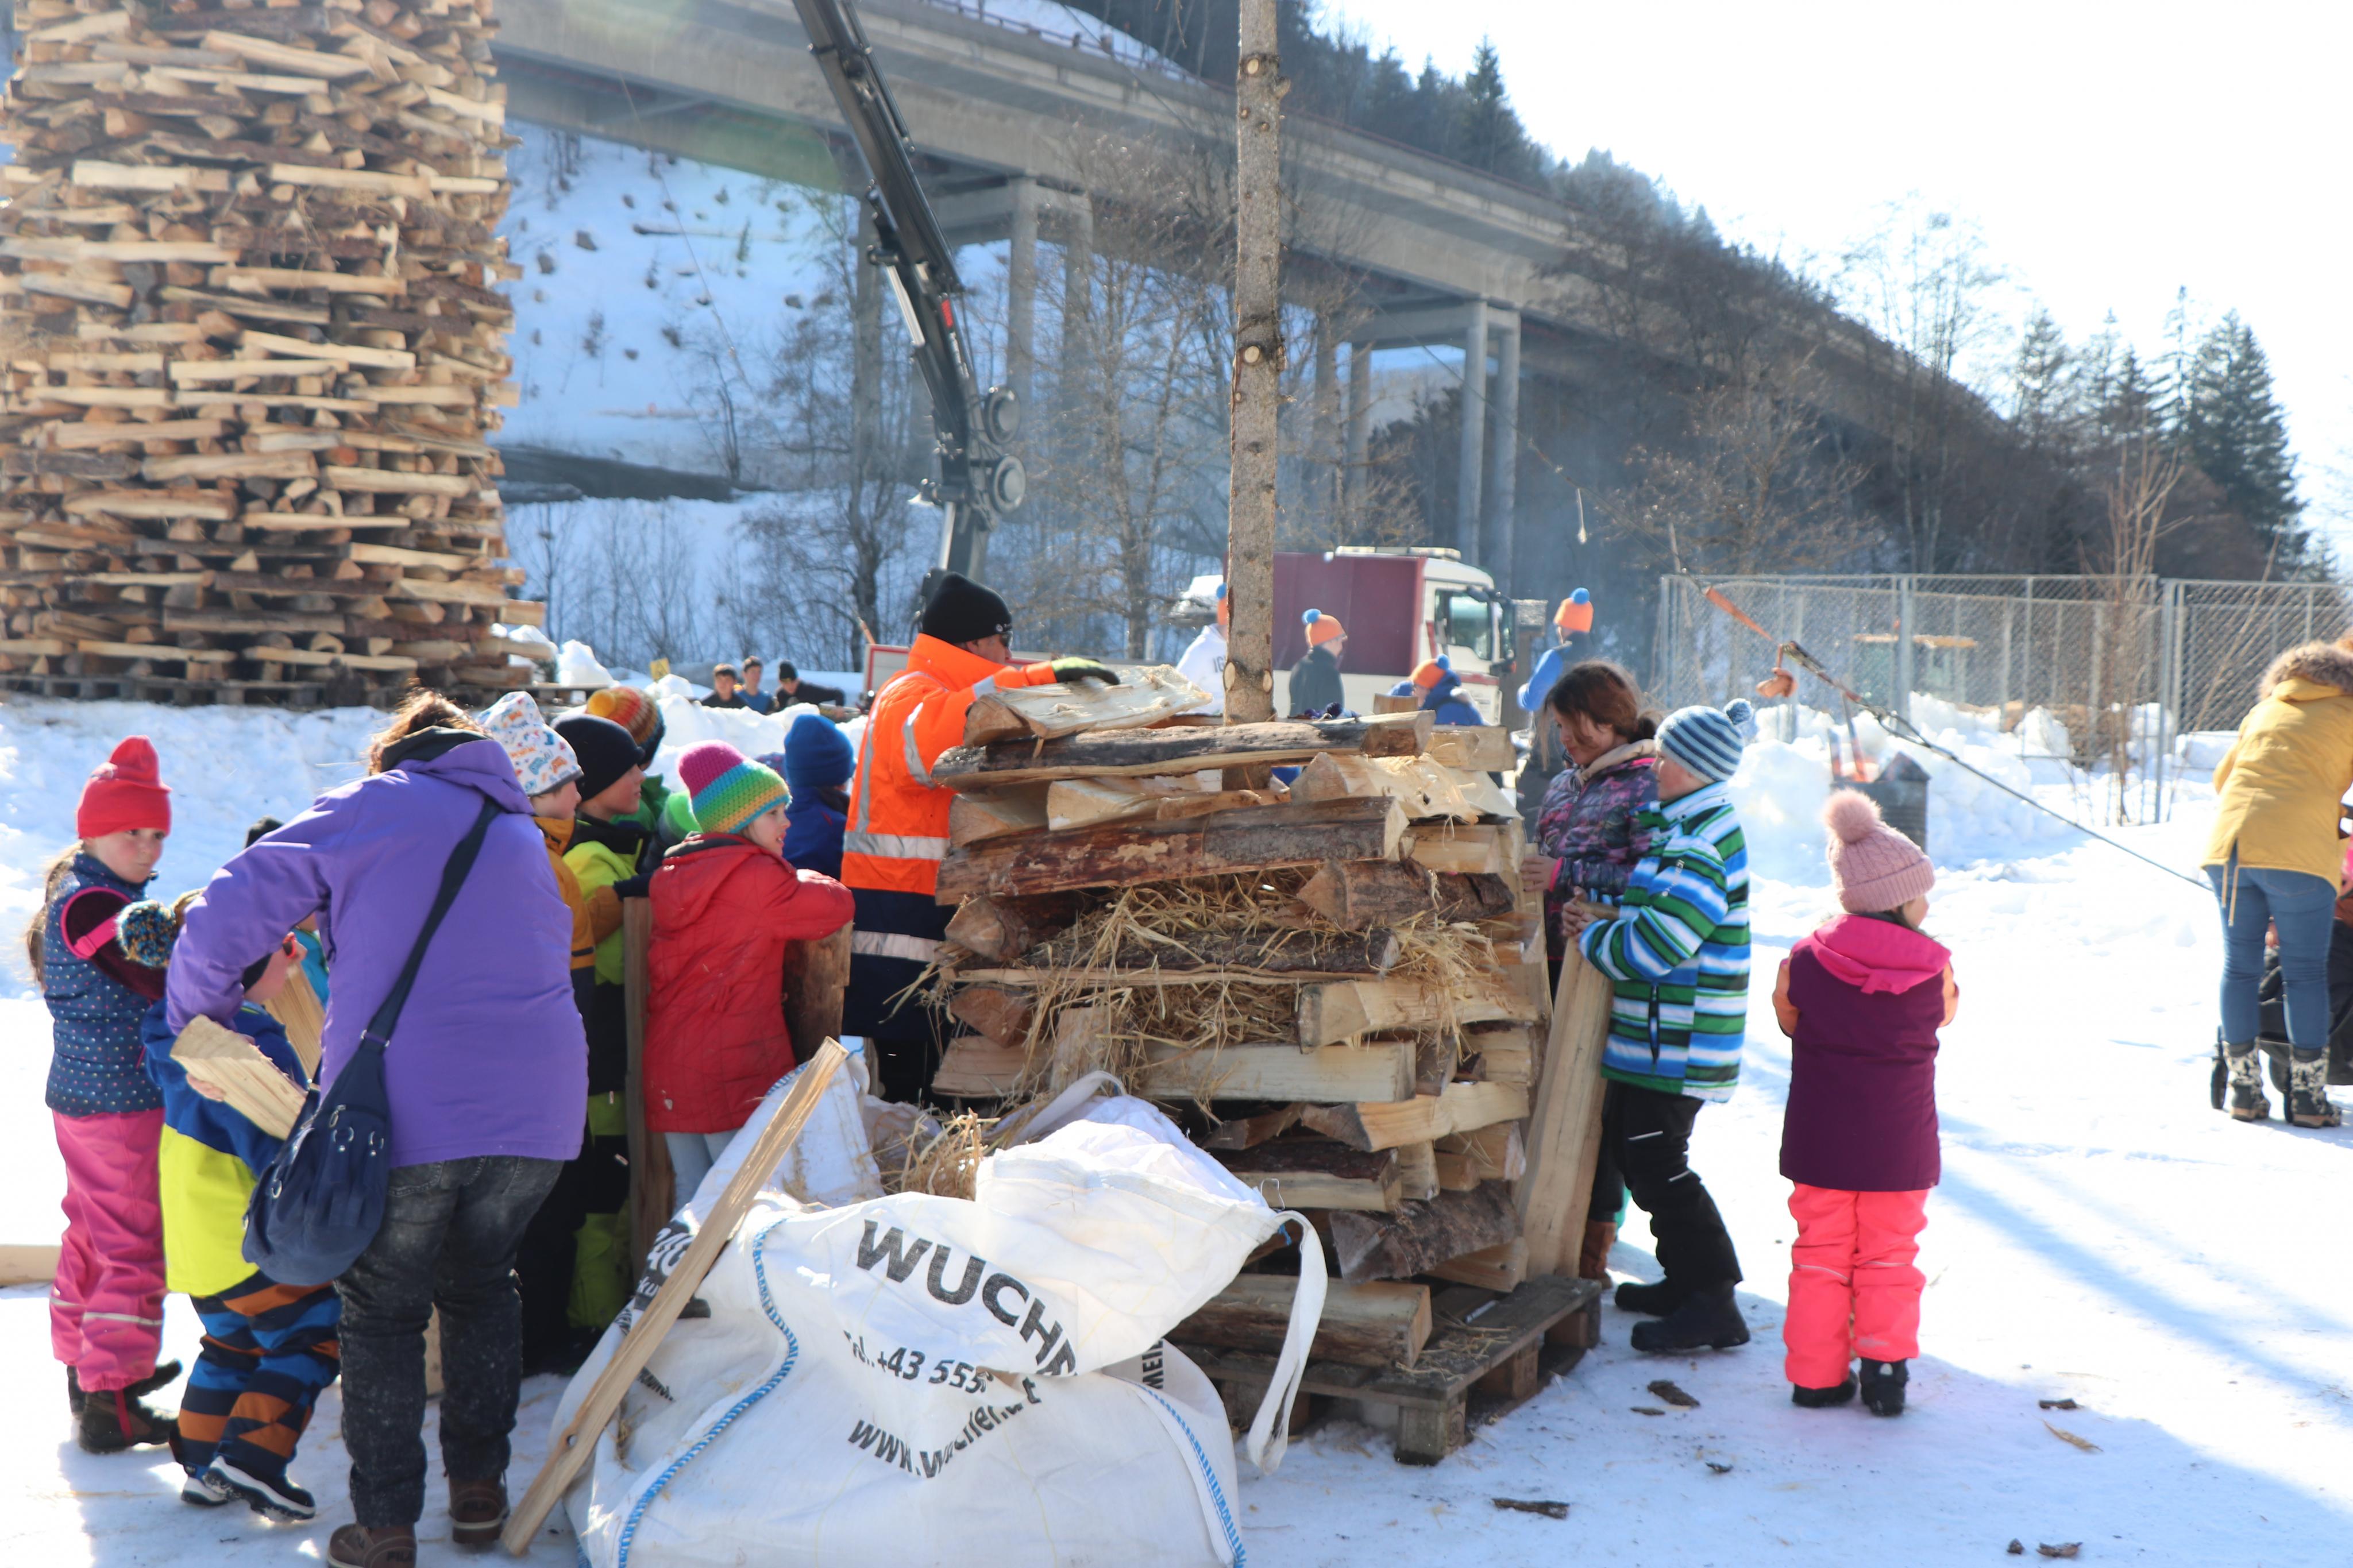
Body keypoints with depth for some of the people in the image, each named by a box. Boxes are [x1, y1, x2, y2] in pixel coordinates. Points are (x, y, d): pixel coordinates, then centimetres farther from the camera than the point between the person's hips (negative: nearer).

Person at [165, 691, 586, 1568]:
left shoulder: (365, 810, 5)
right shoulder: (522, 835, 22)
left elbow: (224, 918, 0)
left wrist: (197, 1025, 16)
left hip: (403, 1111, -4)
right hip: (537, 1108, 5)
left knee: (381, 1312, 10)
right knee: (480, 1285, 24)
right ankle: (479, 1489, 29)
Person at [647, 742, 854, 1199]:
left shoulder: (669, 877, 11)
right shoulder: (754, 876, -12)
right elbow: (837, 905, -7)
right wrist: (801, 883, 16)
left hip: (666, 1071, 8)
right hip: (735, 1073, -8)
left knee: (692, 1200, 13)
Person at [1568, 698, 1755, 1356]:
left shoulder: (1699, 850, -22)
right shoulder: (1700, 827, 12)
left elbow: (1654, 945, -27)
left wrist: (1593, 937, -9)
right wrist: (1601, 925, 7)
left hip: (1675, 1041, -11)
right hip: (1659, 1033, 11)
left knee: (1657, 1164, -7)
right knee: (1628, 1143, 18)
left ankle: (1712, 1306, -1)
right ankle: (1688, 1280, 28)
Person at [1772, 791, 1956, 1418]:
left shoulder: (1802, 963, -9)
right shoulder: (1934, 969, -12)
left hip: (1819, 1140, 1)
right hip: (1899, 1142, -1)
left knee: (1820, 1251, 12)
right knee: (1889, 1255, 13)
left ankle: (1817, 1373, 15)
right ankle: (1885, 1367, 11)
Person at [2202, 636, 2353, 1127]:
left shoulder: (2267, 708, 23)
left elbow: (2223, 778, 25)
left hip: (2228, 847, 4)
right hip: (2298, 854, -4)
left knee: (2240, 967, 12)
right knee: (2306, 973, 6)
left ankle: (2244, 1088, 15)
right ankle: (2308, 1095, 8)